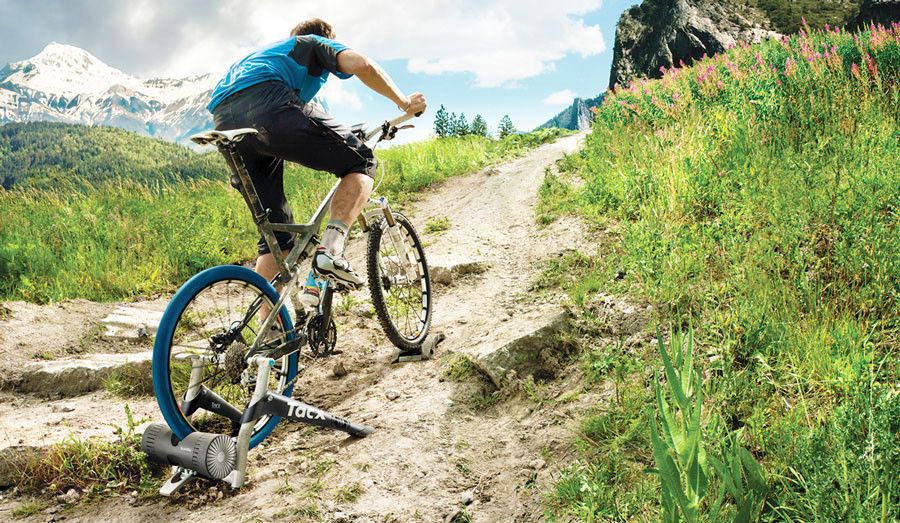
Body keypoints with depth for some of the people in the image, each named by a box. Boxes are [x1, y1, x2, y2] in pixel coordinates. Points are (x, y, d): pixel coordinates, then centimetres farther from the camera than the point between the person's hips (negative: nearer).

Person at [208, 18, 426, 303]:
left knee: (277, 234, 14)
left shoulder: (262, 52, 45)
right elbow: (360, 64, 3)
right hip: (267, 103, -7)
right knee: (361, 163, 7)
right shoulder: (318, 43, 25)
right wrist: (404, 102, 14)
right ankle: (330, 250, -15)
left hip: (223, 123, 7)